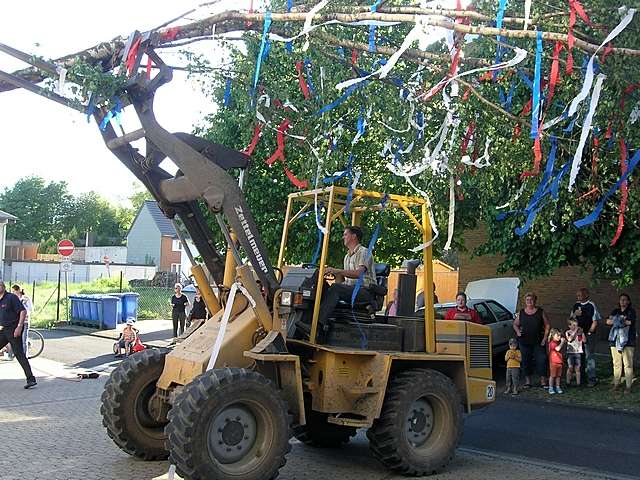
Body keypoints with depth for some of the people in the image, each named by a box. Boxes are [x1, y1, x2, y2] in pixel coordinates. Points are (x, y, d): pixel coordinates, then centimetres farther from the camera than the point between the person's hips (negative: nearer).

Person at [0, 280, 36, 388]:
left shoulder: (11, 297, -10)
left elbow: (23, 311, -16)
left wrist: (19, 327, -22)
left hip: (13, 330, -8)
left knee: (19, 354, -11)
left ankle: (31, 379, -12)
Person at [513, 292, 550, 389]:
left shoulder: (540, 312, 1)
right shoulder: (521, 313, 6)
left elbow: (547, 325, 4)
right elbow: (515, 324, 16)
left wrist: (545, 338, -4)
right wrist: (517, 331, -4)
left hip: (538, 342, -2)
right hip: (524, 341, 2)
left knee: (541, 360, -7)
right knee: (526, 361, 7)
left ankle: (543, 381, 2)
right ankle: (527, 381, 18)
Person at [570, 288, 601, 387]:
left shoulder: (591, 305, -7)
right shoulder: (576, 305, 10)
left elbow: (595, 321, -6)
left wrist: (589, 332, -10)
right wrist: (575, 314, -4)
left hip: (589, 334, -6)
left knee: (589, 356, -4)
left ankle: (592, 378, 1)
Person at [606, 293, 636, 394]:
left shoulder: (631, 312, 5)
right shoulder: (615, 311, 17)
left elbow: (630, 322, -11)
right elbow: (608, 321, 2)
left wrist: (617, 320, -3)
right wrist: (621, 320, -10)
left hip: (627, 341, -4)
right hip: (615, 340, 4)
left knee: (628, 364, -6)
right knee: (616, 363, 7)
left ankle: (628, 386, -2)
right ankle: (616, 383, 15)